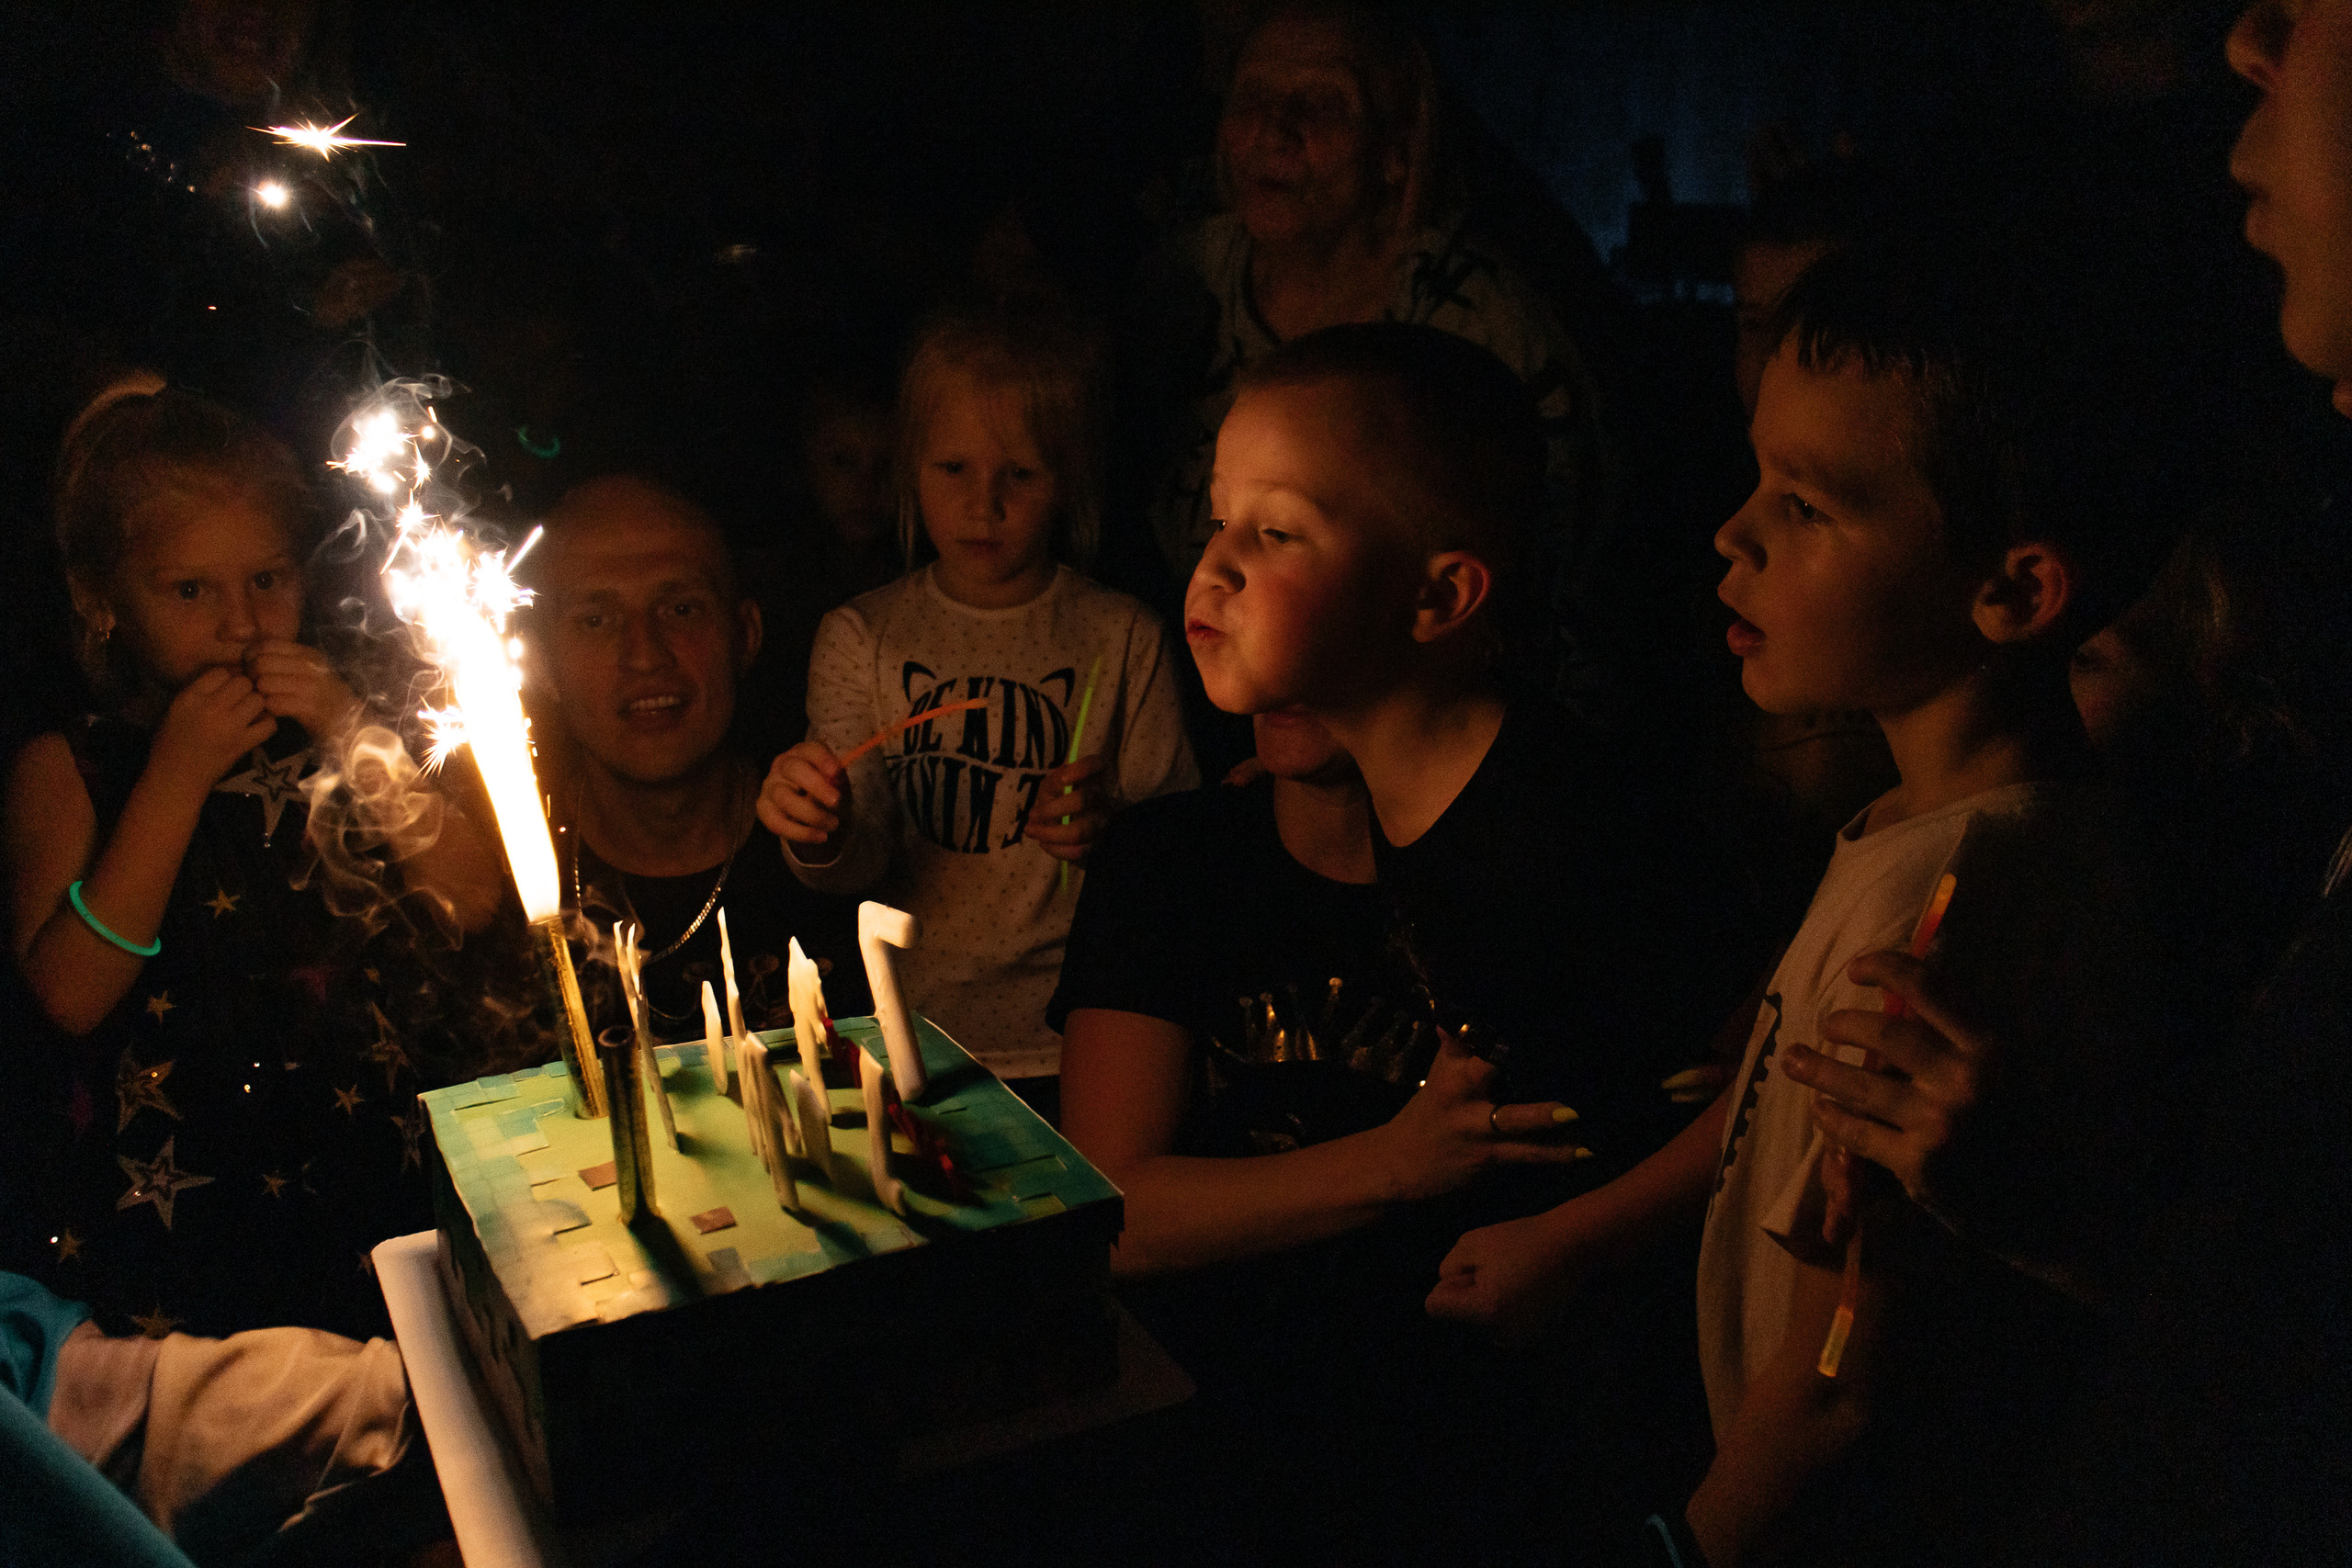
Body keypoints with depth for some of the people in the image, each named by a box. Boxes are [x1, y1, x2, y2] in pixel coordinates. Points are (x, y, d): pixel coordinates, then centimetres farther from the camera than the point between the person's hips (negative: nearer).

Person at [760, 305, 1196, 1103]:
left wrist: (1110, 825, -14)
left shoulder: (1123, 638, 5)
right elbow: (864, 853, -3)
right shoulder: (862, 635, 7)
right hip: (912, 1027, 1)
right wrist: (822, 836, -26)